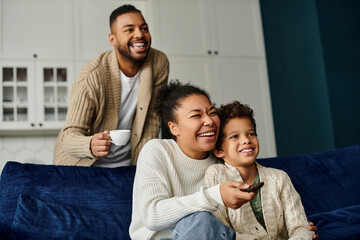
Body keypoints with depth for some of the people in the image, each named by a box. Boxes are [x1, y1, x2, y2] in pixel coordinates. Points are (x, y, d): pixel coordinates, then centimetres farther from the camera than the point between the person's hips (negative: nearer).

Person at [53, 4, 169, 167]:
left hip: (127, 163, 2)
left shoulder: (159, 63, -9)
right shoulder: (92, 77, -21)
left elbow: (152, 117, -2)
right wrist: (90, 146, -41)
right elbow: (70, 135, -19)